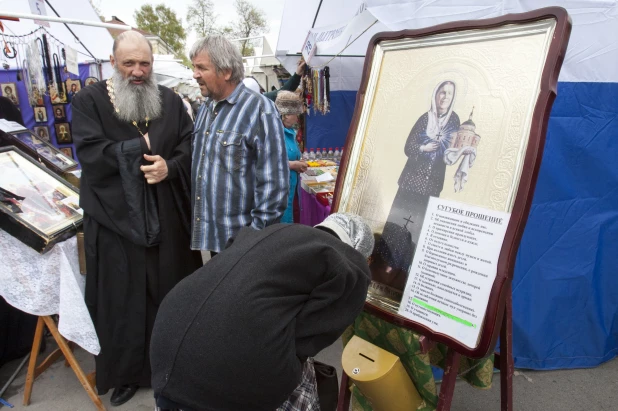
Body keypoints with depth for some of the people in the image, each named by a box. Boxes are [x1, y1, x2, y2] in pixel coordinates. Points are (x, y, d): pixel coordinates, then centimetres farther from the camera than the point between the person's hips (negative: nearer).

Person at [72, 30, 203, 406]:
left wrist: (169, 167, -18)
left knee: (173, 295, 13)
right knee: (121, 299, 9)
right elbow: (90, 152, -13)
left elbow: (192, 146, 1)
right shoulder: (89, 101, 0)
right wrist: (144, 148, -14)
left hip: (168, 218, 2)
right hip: (115, 219, -2)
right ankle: (124, 373, 28)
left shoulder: (171, 101, 8)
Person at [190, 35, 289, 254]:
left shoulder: (259, 110, -13)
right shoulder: (205, 109, 11)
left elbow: (273, 180, -16)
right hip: (209, 235, 7)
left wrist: (258, 234, -16)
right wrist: (196, 221, 15)